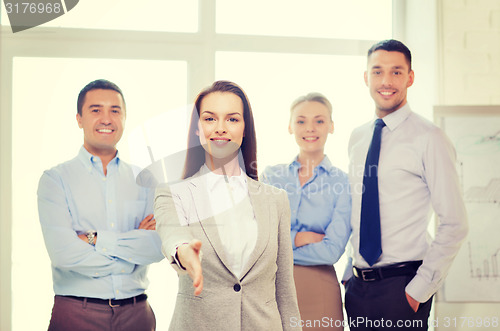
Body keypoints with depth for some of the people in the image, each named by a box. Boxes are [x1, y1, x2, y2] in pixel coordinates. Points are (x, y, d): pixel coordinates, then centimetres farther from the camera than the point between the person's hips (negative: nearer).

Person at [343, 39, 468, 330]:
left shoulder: (429, 138, -10)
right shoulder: (357, 138, 9)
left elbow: (454, 225, -11)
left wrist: (419, 289, -12)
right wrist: (350, 274, 10)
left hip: (402, 287, -5)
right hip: (357, 287, 5)